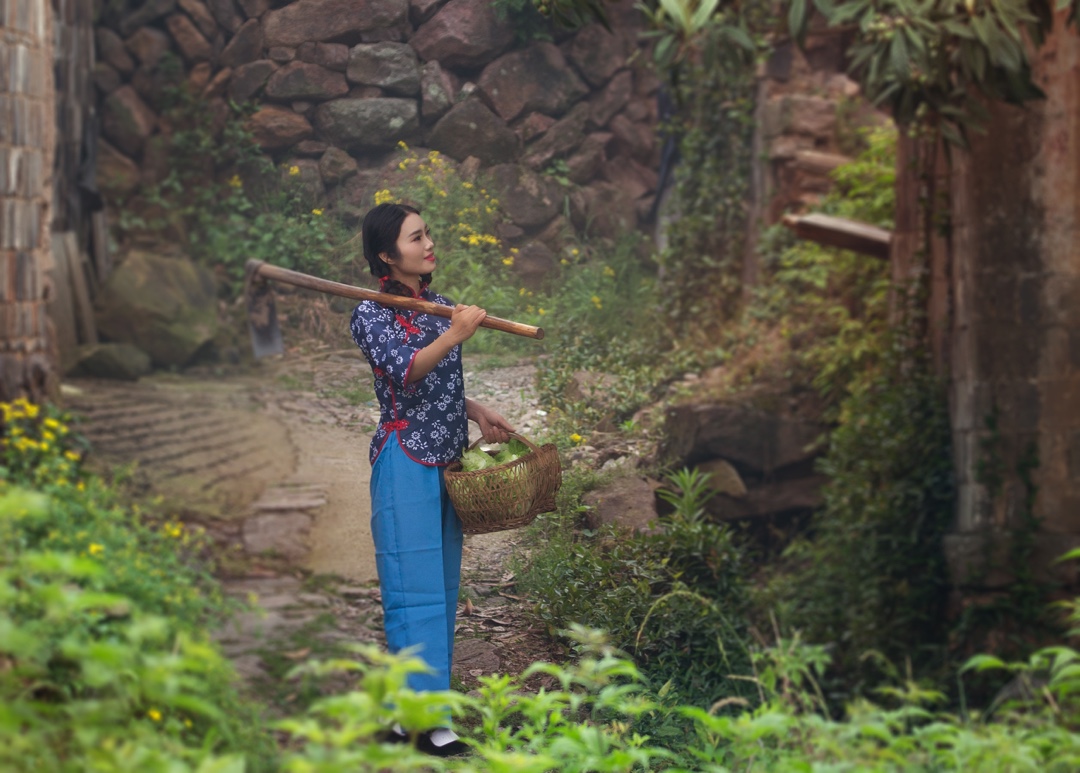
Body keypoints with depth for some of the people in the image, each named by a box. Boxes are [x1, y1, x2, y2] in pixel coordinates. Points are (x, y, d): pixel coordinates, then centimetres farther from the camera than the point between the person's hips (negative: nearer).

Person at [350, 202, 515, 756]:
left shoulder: (438, 305, 13)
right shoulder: (372, 314, -9)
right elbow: (404, 371, -25)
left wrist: (477, 413, 9)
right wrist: (453, 336, -38)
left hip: (446, 460, 8)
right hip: (406, 460, -8)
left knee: (441, 584, 9)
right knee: (416, 587, -8)